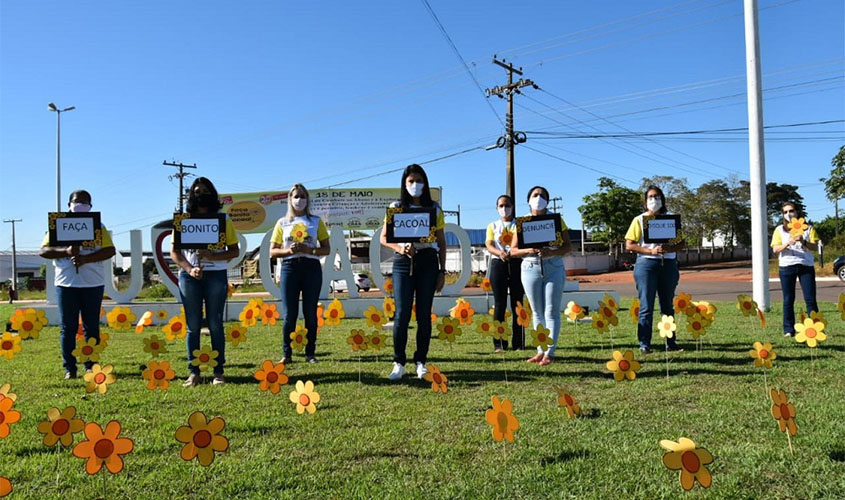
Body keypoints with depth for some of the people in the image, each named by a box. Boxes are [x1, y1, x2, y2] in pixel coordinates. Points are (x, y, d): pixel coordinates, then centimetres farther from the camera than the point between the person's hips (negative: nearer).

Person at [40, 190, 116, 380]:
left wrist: (86, 258, -17)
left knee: (91, 327, 4)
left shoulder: (98, 227, 10)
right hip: (66, 283, 0)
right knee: (68, 327, 2)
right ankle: (69, 368, 7)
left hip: (93, 283, 0)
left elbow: (109, 250, -3)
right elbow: (44, 250, 2)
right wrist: (66, 252, -16)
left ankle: (91, 366, 10)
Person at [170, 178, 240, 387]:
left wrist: (213, 256, -13)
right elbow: (174, 252, 6)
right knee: (193, 326, 4)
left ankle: (218, 372, 7)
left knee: (215, 325, 1)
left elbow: (234, 251, 4)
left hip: (216, 275, -1)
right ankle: (193, 372, 9)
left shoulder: (223, 220, 7)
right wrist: (189, 269, -11)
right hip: (189, 276, 1)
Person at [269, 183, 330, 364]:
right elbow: (272, 252, 7)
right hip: (290, 267, 0)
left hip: (312, 267, 0)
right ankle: (287, 354, 9)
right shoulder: (282, 223, 9)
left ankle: (310, 353, 11)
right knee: (290, 314, 1)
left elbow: (326, 249, 6)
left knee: (310, 313, 3)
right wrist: (288, 250, -12)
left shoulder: (316, 221, 8)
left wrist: (309, 250, -12)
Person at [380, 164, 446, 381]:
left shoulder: (434, 209, 8)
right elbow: (384, 238, 7)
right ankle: (399, 363, 6)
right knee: (402, 314, -3)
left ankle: (421, 362, 13)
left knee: (424, 314, 3)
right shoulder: (395, 208, 7)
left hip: (428, 261, 1)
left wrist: (442, 271, 5)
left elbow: (441, 243, 10)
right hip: (403, 262, -1)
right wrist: (400, 248, -13)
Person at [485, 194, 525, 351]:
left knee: (517, 303, -1)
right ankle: (499, 343, 1)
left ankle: (518, 343, 4)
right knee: (499, 304, -2)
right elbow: (489, 245, 1)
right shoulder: (493, 226, 14)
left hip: (517, 263, 0)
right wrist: (500, 253, -21)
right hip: (498, 263, 0)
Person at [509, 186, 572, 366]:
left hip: (553, 267, -2)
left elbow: (568, 246, 0)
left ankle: (550, 353, 0)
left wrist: (551, 252, -18)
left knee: (551, 312, -4)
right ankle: (540, 351, 15)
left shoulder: (556, 219, 4)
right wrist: (529, 250, -16)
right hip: (531, 268, 2)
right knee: (537, 312, 7)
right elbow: (513, 251, 4)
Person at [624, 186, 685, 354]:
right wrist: (650, 251, -15)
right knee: (646, 306, -2)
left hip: (668, 264, 3)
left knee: (668, 305, 8)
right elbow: (629, 245, -2)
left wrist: (670, 249, -10)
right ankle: (644, 344, 2)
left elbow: (681, 242, 12)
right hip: (646, 264, -3)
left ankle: (671, 342, 16)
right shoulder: (639, 220, 5)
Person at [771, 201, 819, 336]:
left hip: (806, 266, 0)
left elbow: (815, 247, 1)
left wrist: (803, 242, -18)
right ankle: (789, 330, 4)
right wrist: (787, 243, -18)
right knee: (788, 300, 1)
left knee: (810, 299, -3)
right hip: (786, 266, 0)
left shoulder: (808, 228, 11)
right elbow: (775, 249, 0)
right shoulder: (780, 229, 10)